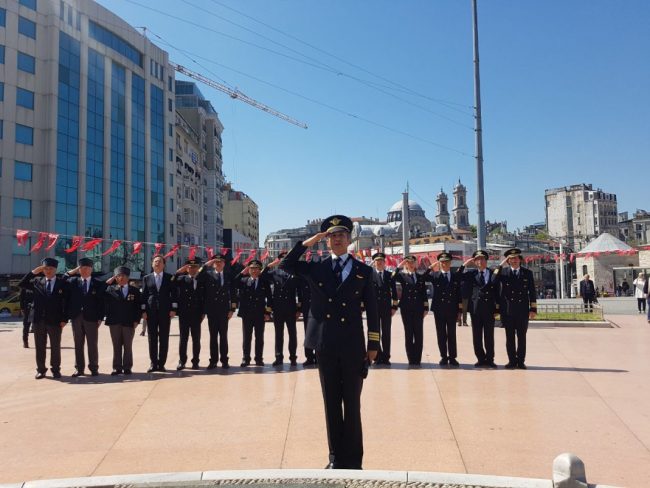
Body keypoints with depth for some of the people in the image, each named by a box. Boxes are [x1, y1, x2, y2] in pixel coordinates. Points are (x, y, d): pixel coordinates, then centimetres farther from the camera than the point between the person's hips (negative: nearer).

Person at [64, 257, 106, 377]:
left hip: (91, 318, -2)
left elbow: (101, 302, 0)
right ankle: (79, 368, 15)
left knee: (92, 344, 4)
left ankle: (94, 368, 12)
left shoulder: (98, 284, 2)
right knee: (78, 344, 8)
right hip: (76, 317, 2)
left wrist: (100, 318, -6)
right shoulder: (72, 281, 9)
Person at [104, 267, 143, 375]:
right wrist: (107, 283, -10)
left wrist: (136, 320, -4)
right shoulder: (110, 289, 7)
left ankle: (127, 367, 12)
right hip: (114, 322, 1)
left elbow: (139, 306, 4)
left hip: (129, 323, 0)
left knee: (128, 346, 5)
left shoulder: (134, 290, 6)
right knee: (116, 346, 6)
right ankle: (117, 367, 12)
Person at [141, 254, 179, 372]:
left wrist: (173, 309, -4)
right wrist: (144, 310, -1)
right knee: (152, 338, 3)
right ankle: (153, 363, 10)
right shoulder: (146, 278, 10)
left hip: (165, 311, -1)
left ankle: (161, 363, 7)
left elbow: (174, 294, 4)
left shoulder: (170, 278, 6)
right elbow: (144, 295, 7)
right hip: (151, 312, 1)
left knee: (164, 338, 1)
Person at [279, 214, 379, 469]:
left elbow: (372, 310, 3)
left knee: (352, 403, 7)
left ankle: (353, 458, 19)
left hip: (353, 345, -1)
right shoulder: (316, 268, 7)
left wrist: (373, 345, 0)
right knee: (331, 403, 10)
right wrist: (307, 242, -6)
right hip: (325, 345, 2)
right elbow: (286, 265, 0)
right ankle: (336, 456, 23)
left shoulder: (363, 271, 3)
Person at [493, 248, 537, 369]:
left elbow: (532, 292, 6)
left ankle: (521, 361, 11)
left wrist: (533, 309, 0)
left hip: (522, 309, 0)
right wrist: (501, 264, -13)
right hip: (508, 310, 0)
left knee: (521, 336, 3)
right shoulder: (503, 272, 7)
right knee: (510, 336, 4)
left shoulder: (527, 273, 8)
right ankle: (512, 360, 12)